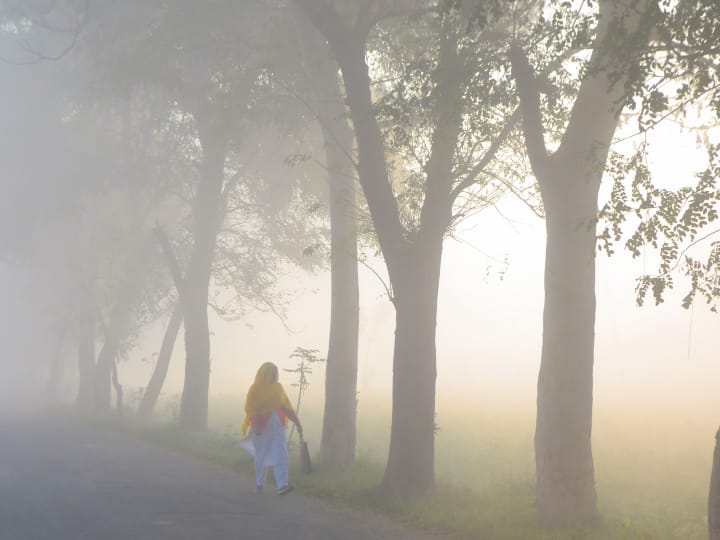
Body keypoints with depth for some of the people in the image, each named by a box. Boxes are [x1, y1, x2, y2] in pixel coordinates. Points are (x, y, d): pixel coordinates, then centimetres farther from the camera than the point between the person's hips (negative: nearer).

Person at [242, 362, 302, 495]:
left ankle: (282, 486, -20)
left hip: (277, 427, 3)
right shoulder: (255, 389, -4)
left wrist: (297, 421, 4)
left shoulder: (278, 387, 8)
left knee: (280, 456, -11)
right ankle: (259, 484, 25)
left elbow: (286, 406, 11)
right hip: (262, 428, -3)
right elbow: (250, 409, -11)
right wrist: (255, 424, -26)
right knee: (261, 457, 8)